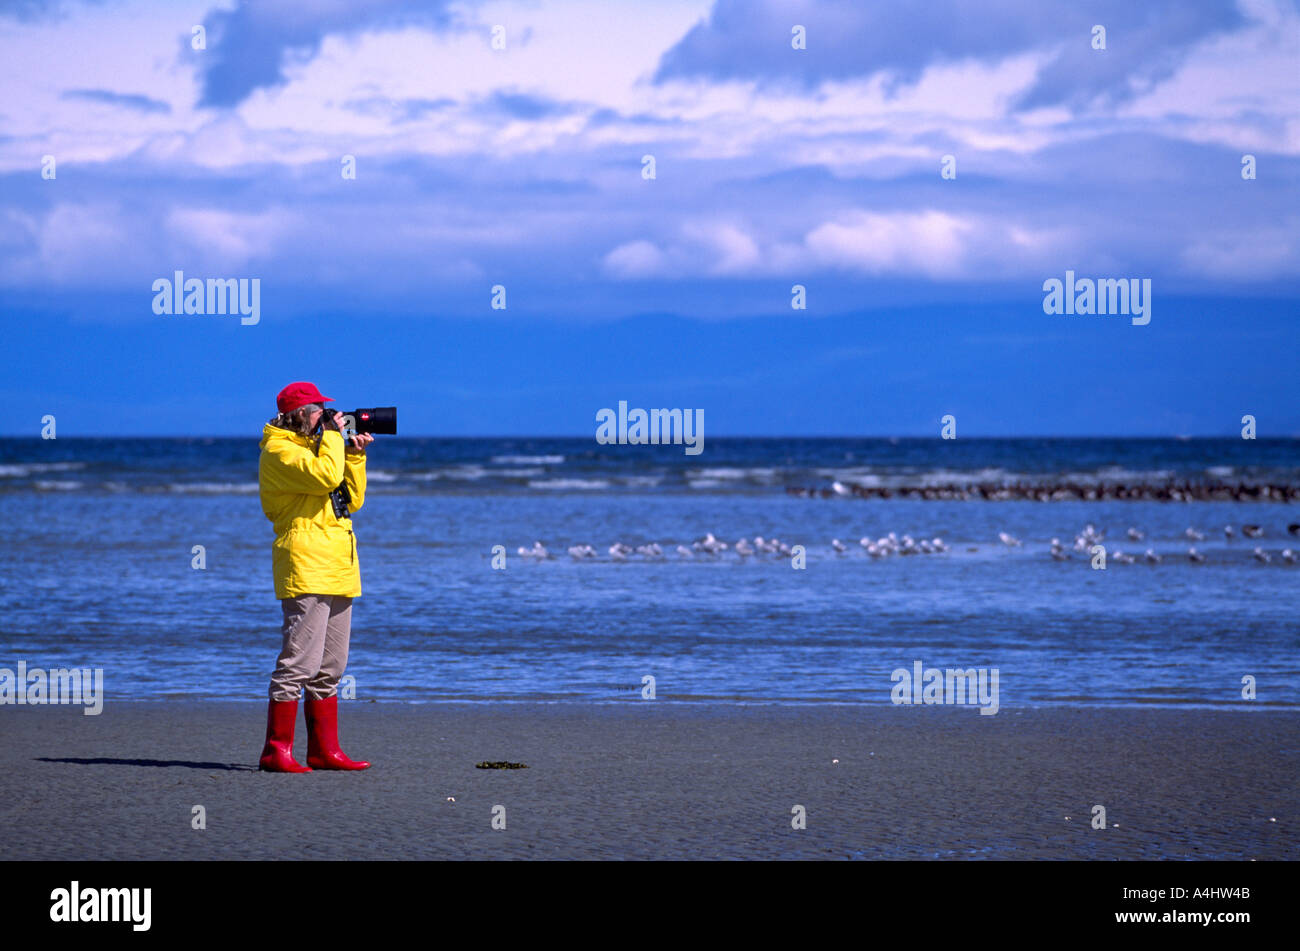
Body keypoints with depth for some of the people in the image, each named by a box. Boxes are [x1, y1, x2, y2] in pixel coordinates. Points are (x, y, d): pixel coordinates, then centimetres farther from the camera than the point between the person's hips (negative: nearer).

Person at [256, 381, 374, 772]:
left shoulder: (315, 447, 22)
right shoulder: (280, 451, -6)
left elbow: (352, 500, 21)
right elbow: (325, 476, -23)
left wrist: (354, 455, 12)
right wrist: (333, 435, -8)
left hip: (337, 570, 9)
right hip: (305, 568, -9)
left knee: (329, 668, 10)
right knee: (299, 662, -13)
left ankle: (324, 750, 13)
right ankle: (276, 750, -12)